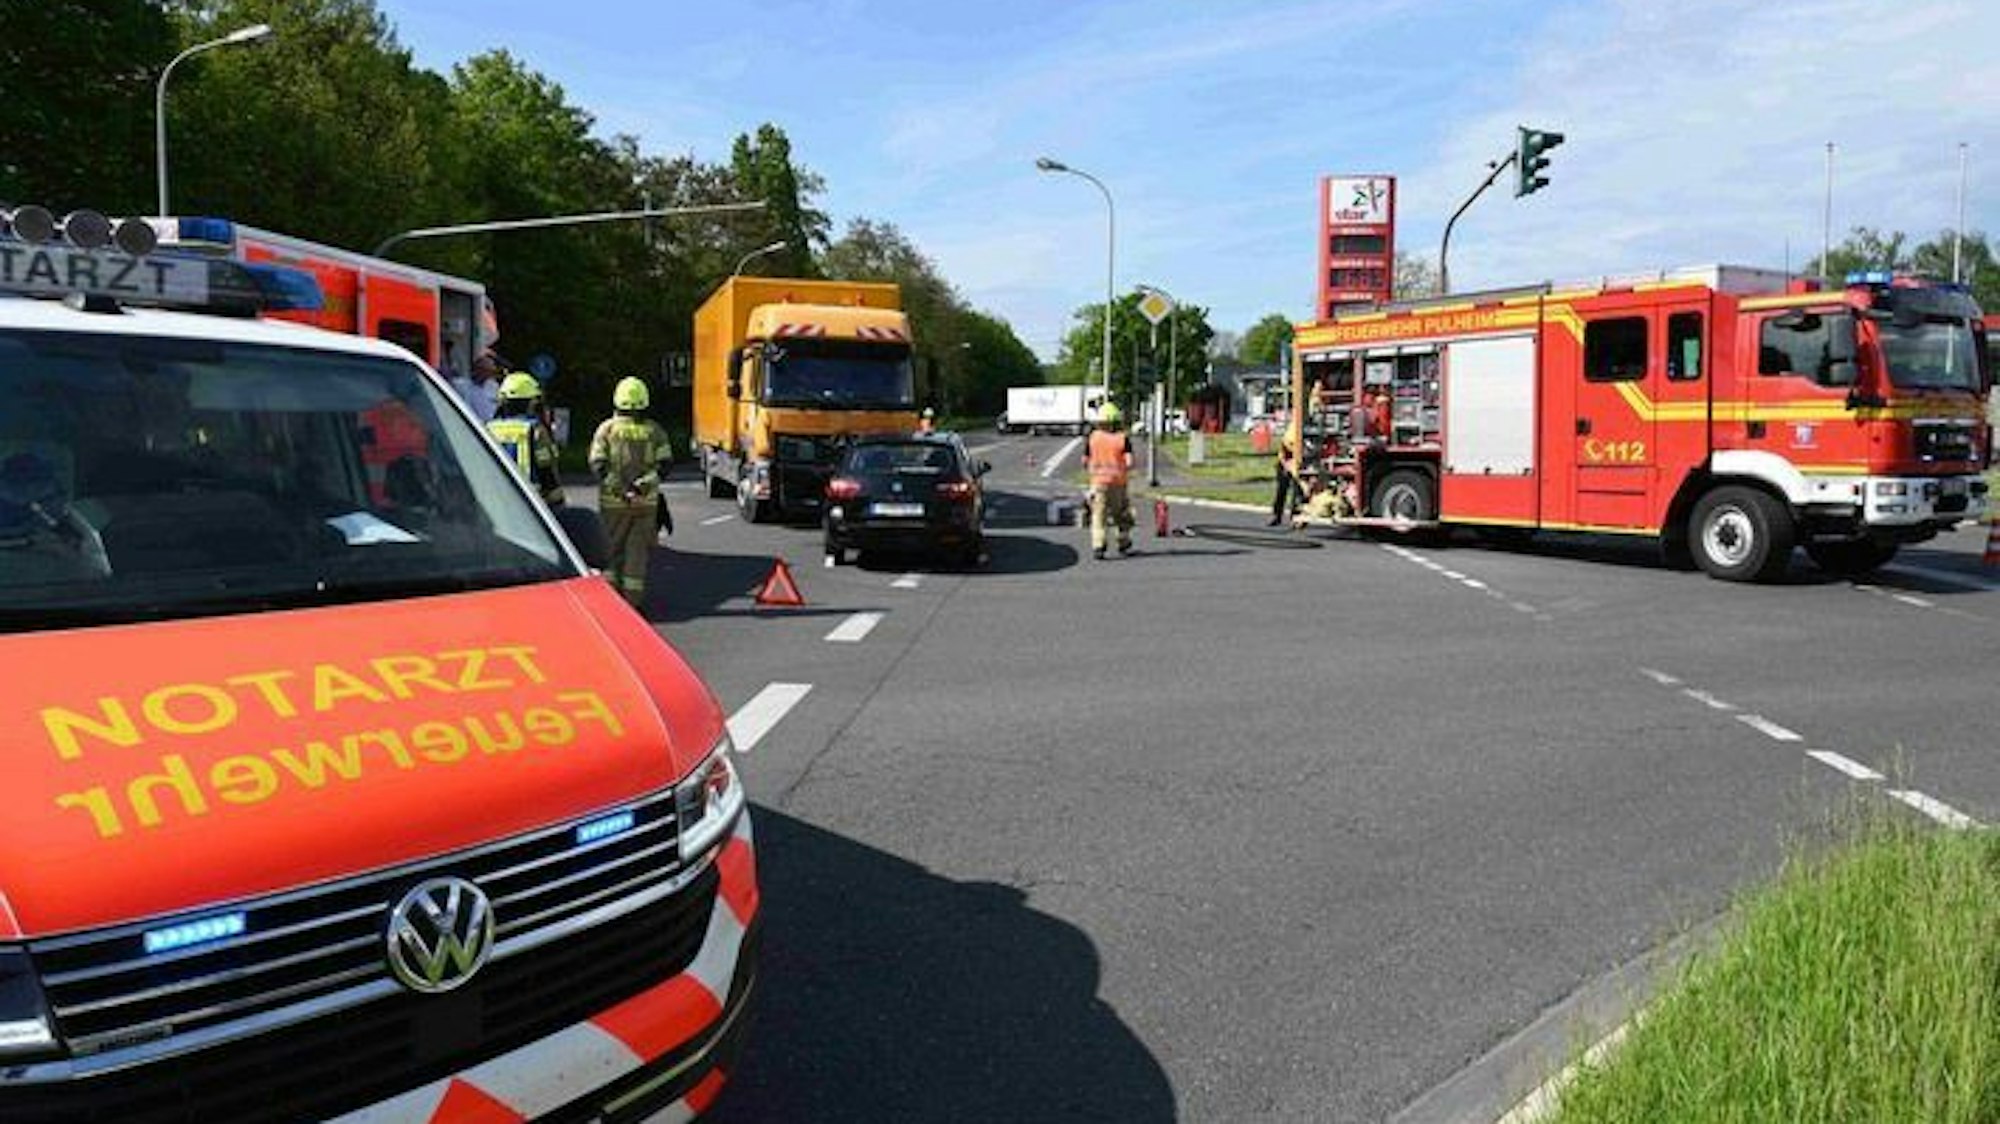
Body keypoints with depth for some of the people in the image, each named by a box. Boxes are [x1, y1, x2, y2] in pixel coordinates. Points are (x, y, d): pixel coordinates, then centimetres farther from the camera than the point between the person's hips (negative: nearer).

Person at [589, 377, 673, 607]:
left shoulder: (606, 429, -2)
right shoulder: (654, 430, 1)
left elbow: (597, 466, -9)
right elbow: (663, 465, -5)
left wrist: (618, 487, -8)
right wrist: (642, 483, -8)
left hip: (613, 501, 0)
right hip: (646, 501, 0)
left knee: (612, 547, 12)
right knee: (638, 549, 6)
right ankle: (633, 597, 6)